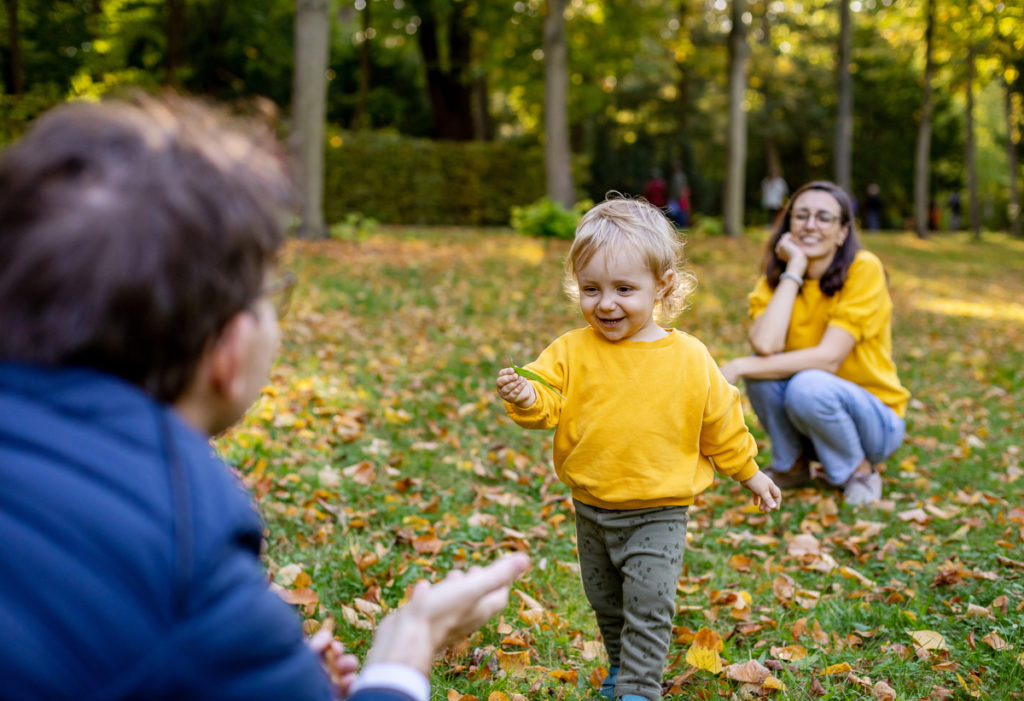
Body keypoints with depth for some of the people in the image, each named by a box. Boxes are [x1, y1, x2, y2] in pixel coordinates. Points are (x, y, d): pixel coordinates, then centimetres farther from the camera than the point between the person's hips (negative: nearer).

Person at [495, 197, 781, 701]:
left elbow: (721, 424, 4)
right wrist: (524, 397, -40)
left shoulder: (689, 359, -8)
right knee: (606, 603, 21)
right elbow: (546, 404, -18)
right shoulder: (571, 352, -8)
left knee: (648, 607, -8)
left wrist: (749, 474, 12)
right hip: (592, 509, 3)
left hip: (657, 513, -3)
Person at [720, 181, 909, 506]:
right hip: (806, 426, 4)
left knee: (808, 385, -33)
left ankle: (861, 471, -5)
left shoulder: (863, 269, -17)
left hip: (873, 419, -4)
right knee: (763, 365, -23)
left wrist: (740, 367, -27)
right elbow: (765, 345, -25)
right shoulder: (775, 279, -4)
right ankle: (792, 465, 1)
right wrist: (794, 270, -21)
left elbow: (829, 358, -26)